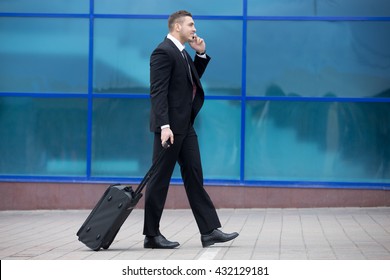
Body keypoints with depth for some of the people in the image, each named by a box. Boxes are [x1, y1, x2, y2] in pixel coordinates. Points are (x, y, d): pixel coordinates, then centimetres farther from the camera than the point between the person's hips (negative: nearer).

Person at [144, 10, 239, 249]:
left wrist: (201, 54, 13)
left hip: (185, 126, 10)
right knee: (161, 179, -2)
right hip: (170, 126, -10)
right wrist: (164, 126, -27)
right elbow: (158, 92, -20)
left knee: (194, 176, 7)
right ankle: (152, 235, 5)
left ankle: (210, 231, 8)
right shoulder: (163, 52, -14)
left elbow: (193, 78, 28)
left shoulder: (181, 52, 15)